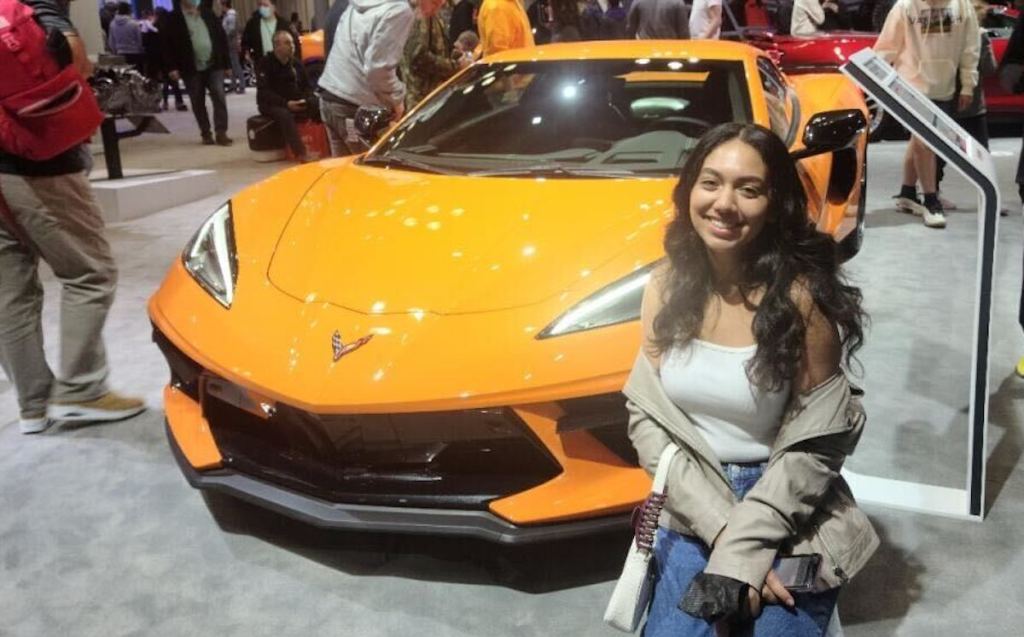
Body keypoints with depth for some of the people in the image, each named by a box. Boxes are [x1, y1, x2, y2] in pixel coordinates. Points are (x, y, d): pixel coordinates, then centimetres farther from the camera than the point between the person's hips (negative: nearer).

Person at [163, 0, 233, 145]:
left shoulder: (208, 13, 11)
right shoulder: (174, 18, 0)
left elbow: (221, 36, 11)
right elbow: (168, 44, -3)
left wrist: (225, 61, 5)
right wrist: (172, 67, -11)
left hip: (214, 65, 2)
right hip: (192, 68, -2)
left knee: (219, 97, -9)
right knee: (198, 102, 5)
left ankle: (221, 132, -7)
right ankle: (205, 133, 16)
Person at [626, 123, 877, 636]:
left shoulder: (801, 296, -15)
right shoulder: (666, 286, -3)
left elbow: (816, 443, -12)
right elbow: (645, 415, -5)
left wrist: (744, 548, -17)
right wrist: (720, 525, -14)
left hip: (787, 510, -2)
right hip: (691, 505, 3)